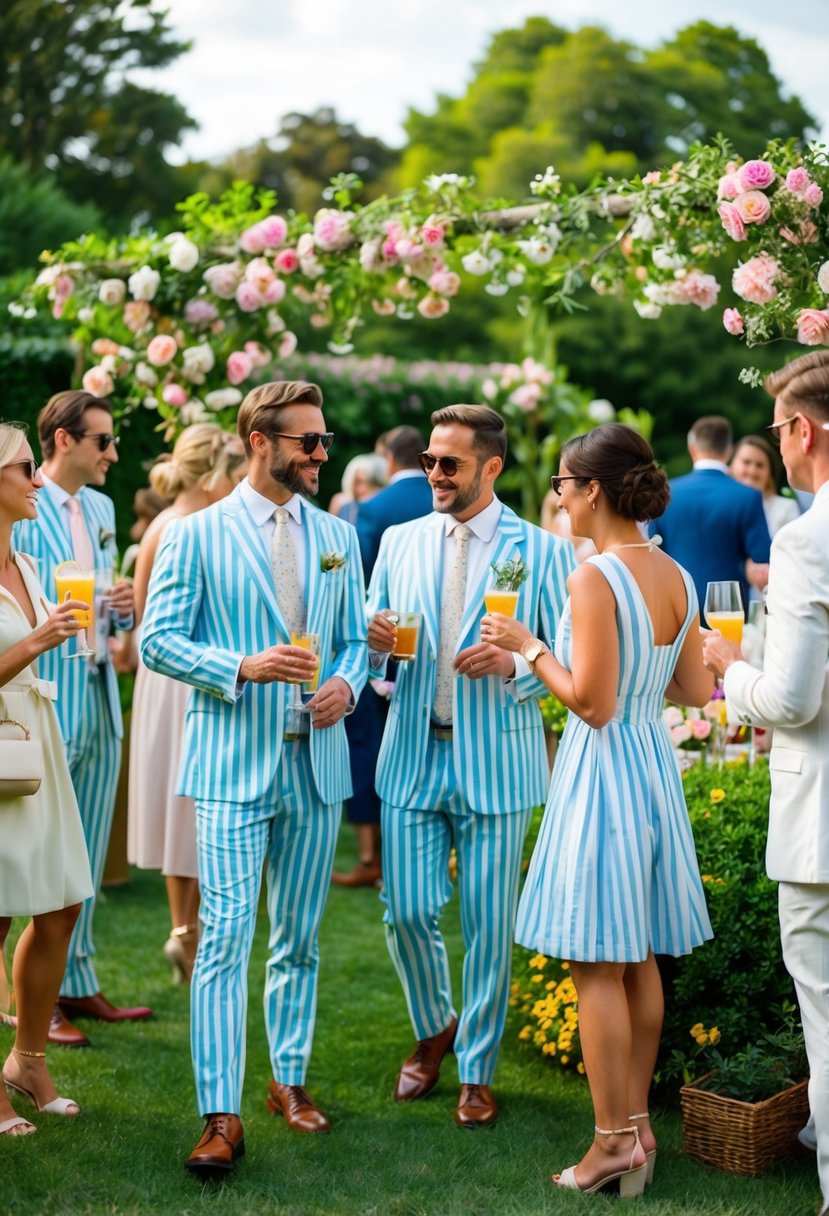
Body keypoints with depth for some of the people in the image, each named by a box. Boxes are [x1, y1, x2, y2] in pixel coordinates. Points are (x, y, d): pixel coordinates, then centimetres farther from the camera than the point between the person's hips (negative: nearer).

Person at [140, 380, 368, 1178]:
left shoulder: (338, 538, 12)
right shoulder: (197, 535, -2)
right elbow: (158, 640, -5)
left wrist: (347, 684, -6)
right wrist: (245, 668, -18)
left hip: (316, 765, 5)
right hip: (232, 764, -4)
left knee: (299, 939, 13)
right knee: (226, 938, -8)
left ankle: (290, 1080, 28)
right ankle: (221, 1117, -4)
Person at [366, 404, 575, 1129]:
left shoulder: (542, 551, -2)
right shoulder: (400, 542, 9)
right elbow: (372, 641, 15)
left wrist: (512, 666, -21)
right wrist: (377, 641, -8)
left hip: (496, 762, -3)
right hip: (412, 755, 3)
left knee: (489, 925, 4)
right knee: (407, 914, 3)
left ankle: (477, 1073, 21)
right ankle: (434, 1031, 32)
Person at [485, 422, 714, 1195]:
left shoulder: (594, 578, -18)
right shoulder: (675, 577, 6)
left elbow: (592, 702, -20)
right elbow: (696, 690, 10)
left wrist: (527, 647, -8)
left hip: (602, 765, -8)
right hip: (655, 763, 8)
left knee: (597, 965, 1)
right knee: (639, 959, 16)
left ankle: (613, 1140, 7)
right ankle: (636, 1123, 25)